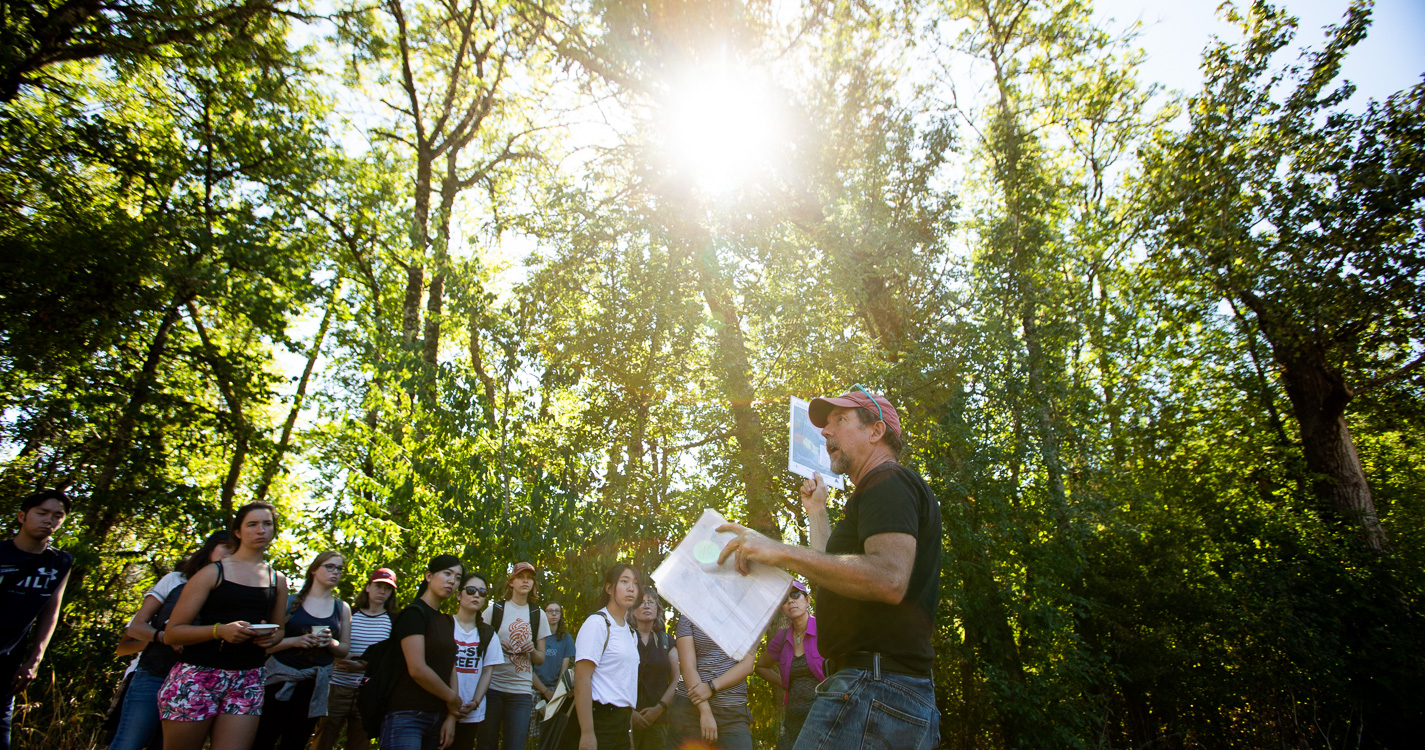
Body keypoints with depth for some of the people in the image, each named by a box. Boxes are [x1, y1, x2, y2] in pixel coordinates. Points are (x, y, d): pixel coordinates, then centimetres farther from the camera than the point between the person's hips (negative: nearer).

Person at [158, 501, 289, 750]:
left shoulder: (278, 580, 13)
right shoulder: (213, 573, 0)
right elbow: (171, 633, -3)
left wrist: (272, 637, 0)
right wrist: (220, 630, -19)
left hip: (247, 681, 3)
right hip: (198, 675, -3)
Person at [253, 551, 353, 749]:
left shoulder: (342, 609, 9)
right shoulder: (291, 601, 1)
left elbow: (343, 650, 10)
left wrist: (331, 643, -10)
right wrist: (296, 641, -18)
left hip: (315, 683, 3)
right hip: (281, 678, -2)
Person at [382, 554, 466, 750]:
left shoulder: (447, 622, 15)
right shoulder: (414, 613, -10)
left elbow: (451, 670, 10)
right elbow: (417, 670, -19)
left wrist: (451, 717, 0)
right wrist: (452, 698, -8)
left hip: (437, 718, 7)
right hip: (407, 717, -7)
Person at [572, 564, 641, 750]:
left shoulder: (631, 633, 14)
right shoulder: (597, 623, -10)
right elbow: (581, 680, -17)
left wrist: (629, 727, 13)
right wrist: (587, 733, -22)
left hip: (623, 719, 7)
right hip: (600, 719, -7)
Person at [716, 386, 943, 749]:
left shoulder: (889, 482, -7)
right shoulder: (881, 490, 26)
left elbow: (889, 579, -26)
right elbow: (835, 579, 29)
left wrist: (781, 552, -26)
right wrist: (816, 511, 31)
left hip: (873, 688, -11)